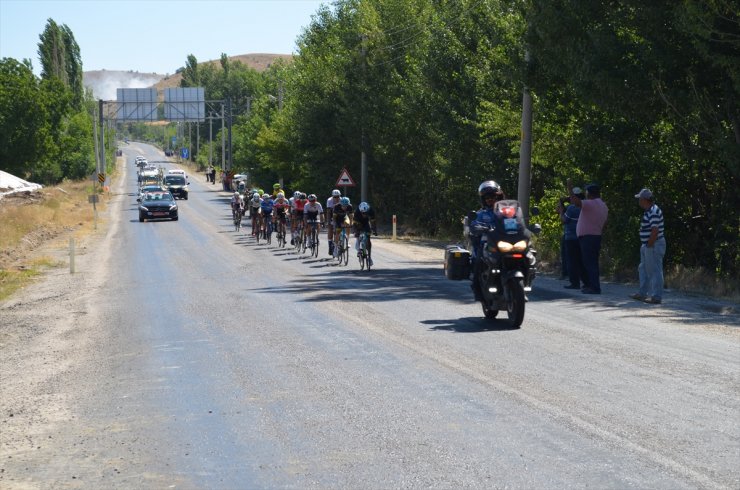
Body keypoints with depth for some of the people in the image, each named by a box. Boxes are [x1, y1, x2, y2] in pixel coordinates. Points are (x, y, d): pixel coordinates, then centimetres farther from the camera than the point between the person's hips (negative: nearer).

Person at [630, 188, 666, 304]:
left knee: (654, 271, -6)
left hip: (653, 246, -11)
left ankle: (656, 297, -2)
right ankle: (642, 293, 28)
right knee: (643, 269, 19)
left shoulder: (654, 212, -20)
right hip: (647, 245, 11)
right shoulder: (649, 211, 14)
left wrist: (649, 245, -21)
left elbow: (655, 230, -26)